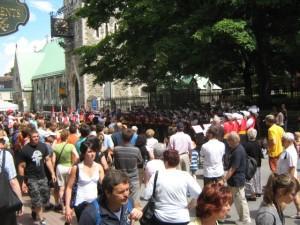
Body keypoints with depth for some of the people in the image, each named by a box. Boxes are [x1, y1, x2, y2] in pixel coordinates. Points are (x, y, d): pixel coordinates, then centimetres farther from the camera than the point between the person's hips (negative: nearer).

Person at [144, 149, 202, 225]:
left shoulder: (157, 175, -9)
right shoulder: (186, 176, -8)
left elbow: (146, 196, -8)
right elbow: (199, 194, -9)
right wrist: (188, 206, 5)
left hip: (161, 219, -1)